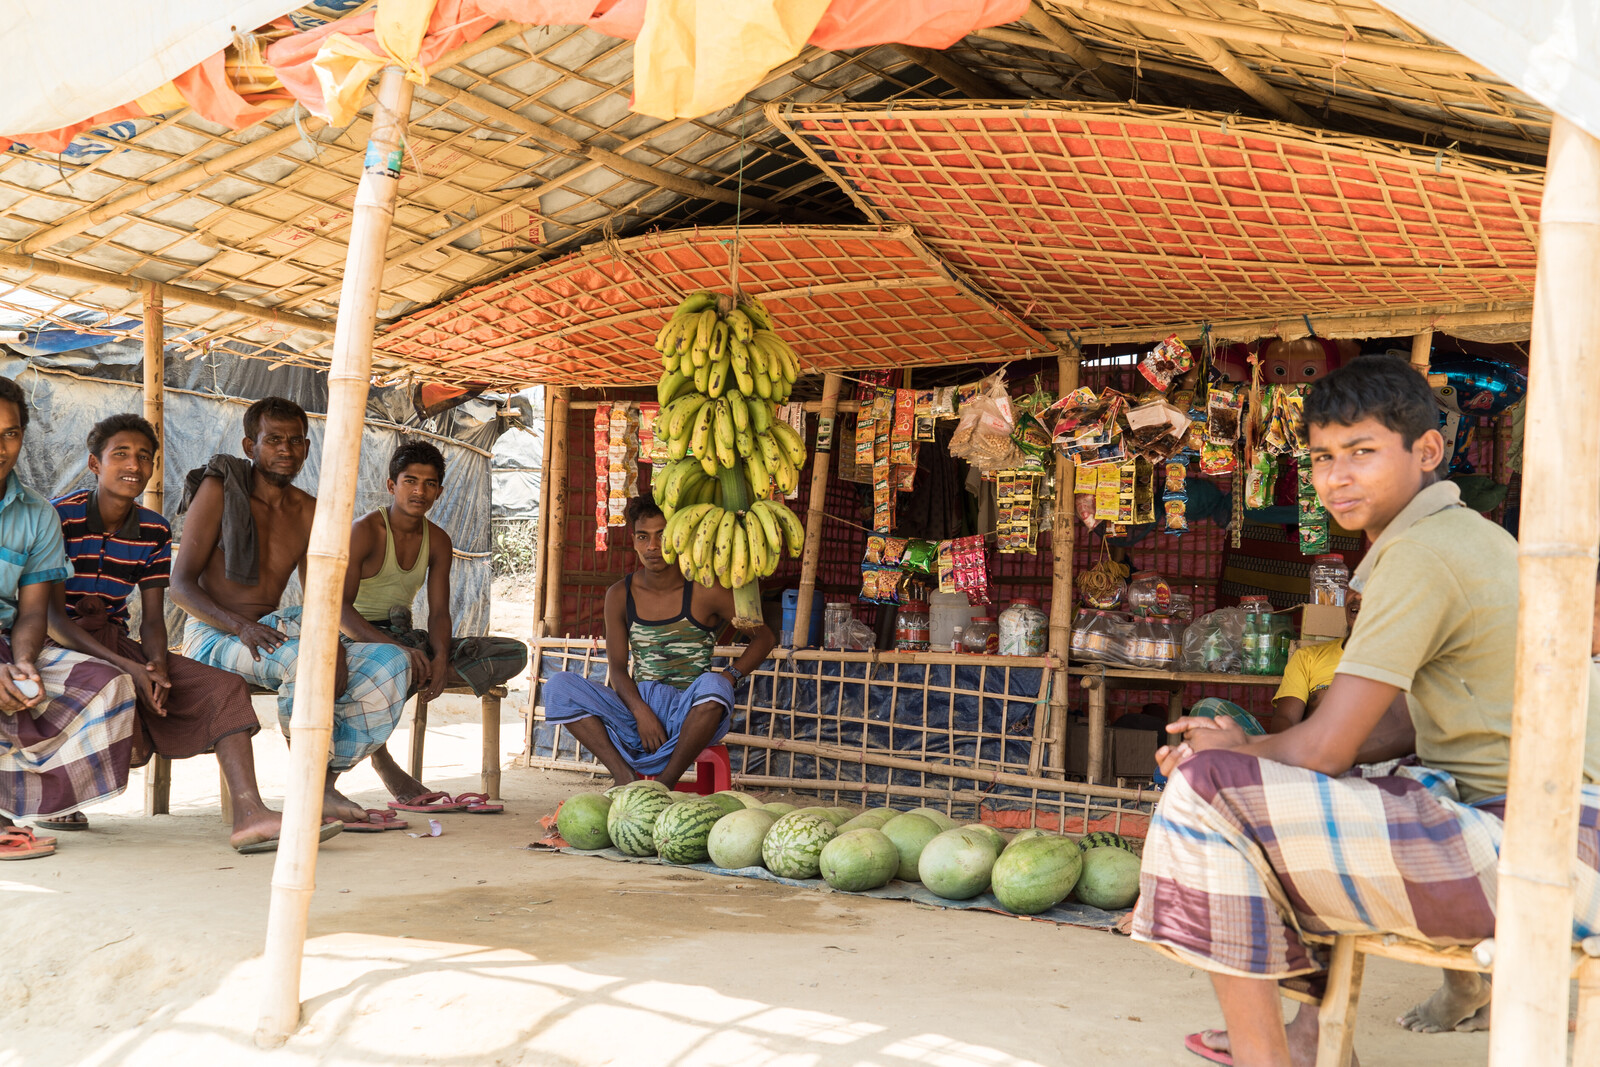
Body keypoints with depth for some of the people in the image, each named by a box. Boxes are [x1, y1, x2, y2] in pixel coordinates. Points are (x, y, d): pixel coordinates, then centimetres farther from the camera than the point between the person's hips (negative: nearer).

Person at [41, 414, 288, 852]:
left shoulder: (154, 532, 5)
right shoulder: (59, 517, -12)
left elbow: (152, 619, 5)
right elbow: (51, 617, -16)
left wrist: (157, 664, -19)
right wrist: (124, 667, -27)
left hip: (115, 641, 6)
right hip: (59, 647, -6)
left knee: (225, 687, -16)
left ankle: (249, 816, -28)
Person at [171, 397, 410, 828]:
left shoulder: (308, 512, 11)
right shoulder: (219, 490, -5)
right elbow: (180, 585, -11)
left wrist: (332, 639, -12)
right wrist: (240, 626, -29)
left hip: (272, 629, 6)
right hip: (213, 635, -6)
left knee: (389, 663, -16)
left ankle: (325, 781, -14)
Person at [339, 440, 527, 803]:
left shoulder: (438, 541, 7)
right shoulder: (365, 531, -11)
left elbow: (439, 612, 0)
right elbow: (339, 607, -21)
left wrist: (440, 657, -23)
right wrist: (395, 648, -36)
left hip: (404, 638, 6)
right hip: (359, 639, -6)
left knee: (514, 653, -12)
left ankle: (412, 678, -27)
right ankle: (381, 756, -24)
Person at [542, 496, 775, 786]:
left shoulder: (704, 591, -4)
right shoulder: (619, 596, 5)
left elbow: (765, 637, 3)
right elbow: (618, 668, 2)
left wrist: (730, 676, -13)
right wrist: (640, 711, -17)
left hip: (690, 714, -3)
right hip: (638, 705, 3)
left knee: (712, 685, -37)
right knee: (558, 684, -16)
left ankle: (665, 784, -23)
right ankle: (625, 776, -24)